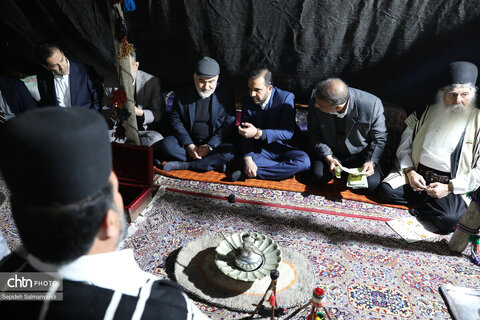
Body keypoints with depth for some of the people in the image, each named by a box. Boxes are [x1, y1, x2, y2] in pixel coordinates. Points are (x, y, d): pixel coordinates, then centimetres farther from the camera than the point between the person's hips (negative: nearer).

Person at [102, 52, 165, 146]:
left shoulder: (152, 81, -5)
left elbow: (159, 113, -4)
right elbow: (104, 111, 8)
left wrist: (140, 113, -24)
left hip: (143, 130, -1)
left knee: (156, 139, -35)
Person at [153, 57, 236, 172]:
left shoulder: (226, 95, -4)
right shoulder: (182, 94, 0)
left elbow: (228, 125, -7)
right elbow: (175, 121, 0)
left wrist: (210, 146, -19)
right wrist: (189, 145, -15)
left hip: (214, 142, -1)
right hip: (188, 141, 2)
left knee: (229, 152, -32)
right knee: (166, 145, -26)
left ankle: (183, 165, -24)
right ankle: (214, 163, -21)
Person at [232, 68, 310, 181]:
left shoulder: (286, 98, -13)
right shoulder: (247, 101, -3)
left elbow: (288, 133, -21)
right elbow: (246, 133, -7)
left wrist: (258, 133, -35)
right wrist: (248, 159, -25)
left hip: (285, 149, -1)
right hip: (261, 149, 1)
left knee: (304, 162, -31)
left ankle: (251, 173, -25)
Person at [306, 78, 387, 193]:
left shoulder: (371, 105, -27)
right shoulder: (316, 103, -22)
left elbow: (379, 139, -10)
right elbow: (313, 134, -8)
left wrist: (371, 161, -25)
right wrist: (328, 158, -20)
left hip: (359, 154, -1)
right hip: (329, 152, 1)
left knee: (372, 184, -19)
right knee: (318, 177, -23)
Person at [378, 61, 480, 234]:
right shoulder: (427, 113, 6)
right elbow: (404, 146, 9)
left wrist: (449, 188, -15)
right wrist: (410, 172, -8)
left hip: (453, 185, -2)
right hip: (417, 175, 2)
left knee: (449, 220, -29)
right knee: (386, 190, -22)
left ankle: (419, 205, 0)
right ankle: (428, 202, -3)